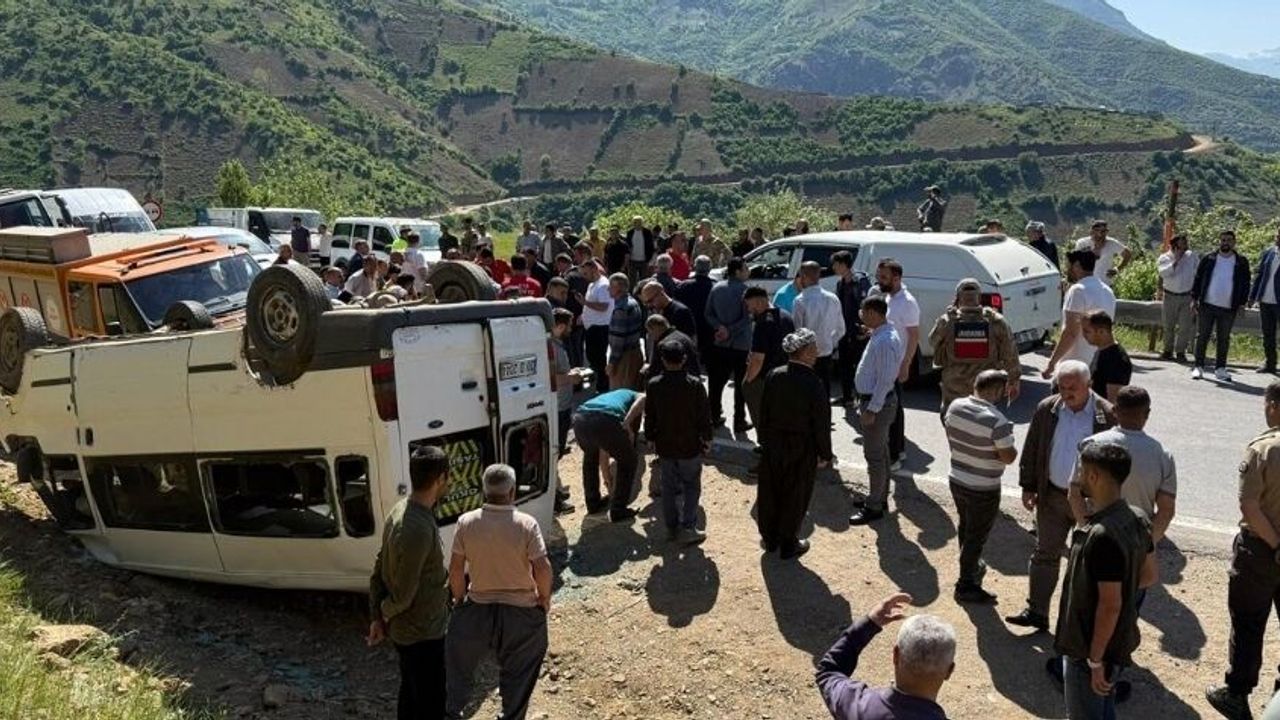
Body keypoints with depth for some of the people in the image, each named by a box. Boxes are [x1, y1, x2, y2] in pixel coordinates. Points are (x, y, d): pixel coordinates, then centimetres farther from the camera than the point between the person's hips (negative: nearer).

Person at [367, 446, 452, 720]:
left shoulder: (400, 510, -1)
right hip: (421, 633, -9)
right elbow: (404, 594, -24)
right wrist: (386, 614, -4)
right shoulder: (418, 530, -32)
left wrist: (376, 616, 8)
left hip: (405, 629, 9)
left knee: (410, 694, 24)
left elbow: (380, 569, 6)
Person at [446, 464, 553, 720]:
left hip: (478, 607, 2)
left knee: (460, 661, 26)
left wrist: (459, 598, 8)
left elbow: (455, 568, -8)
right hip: (521, 611, -1)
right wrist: (545, 599, -1)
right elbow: (543, 568, -18)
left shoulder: (466, 522, -12)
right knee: (518, 675, 18)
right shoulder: (526, 524, -17)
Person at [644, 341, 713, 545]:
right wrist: (707, 438, 7)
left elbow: (649, 416, 1)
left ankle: (672, 528, 20)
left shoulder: (653, 385, -8)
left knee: (669, 488, 14)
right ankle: (687, 528, 5)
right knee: (691, 486, 10)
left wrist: (651, 439, 14)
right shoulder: (695, 385, -13)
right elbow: (705, 415, -6)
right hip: (690, 446, -2)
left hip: (665, 446, 2)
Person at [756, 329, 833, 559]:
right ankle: (788, 545, 23)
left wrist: (765, 440, 14)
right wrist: (824, 454, -2)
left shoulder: (773, 376, -7)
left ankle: (769, 539, 32)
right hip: (802, 449, -4)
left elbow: (764, 413, 2)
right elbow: (821, 423, -14)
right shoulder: (812, 384, -21)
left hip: (773, 445, 5)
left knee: (769, 493, 17)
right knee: (794, 497, 10)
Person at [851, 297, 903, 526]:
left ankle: (874, 507, 8)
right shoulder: (879, 335, 7)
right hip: (873, 399, 10)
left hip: (877, 403, -10)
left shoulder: (885, 342, -24)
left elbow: (885, 380, -25)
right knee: (880, 452, 20)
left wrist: (871, 410, -22)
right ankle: (879, 497, 33)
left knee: (874, 455, -1)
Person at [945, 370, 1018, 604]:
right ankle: (966, 585, 21)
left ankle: (972, 566, 48)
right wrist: (1010, 445, 0)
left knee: (965, 526, 27)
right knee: (976, 536, 9)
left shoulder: (954, 406, -6)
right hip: (983, 489, -7)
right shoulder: (996, 420, -27)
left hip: (956, 479, 7)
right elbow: (1009, 457, -19)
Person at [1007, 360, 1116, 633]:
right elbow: (1031, 451, 4)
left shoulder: (1107, 415, -13)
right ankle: (1037, 611, 16)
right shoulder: (1046, 409, -3)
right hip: (1052, 496, 3)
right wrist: (1028, 487, 2)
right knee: (1045, 554, 9)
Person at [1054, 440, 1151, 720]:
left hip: (1089, 648, -9)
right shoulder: (1136, 521, -1)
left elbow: (1110, 605, -26)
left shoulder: (1103, 536, -30)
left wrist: (1095, 660, -19)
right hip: (1119, 642, 9)